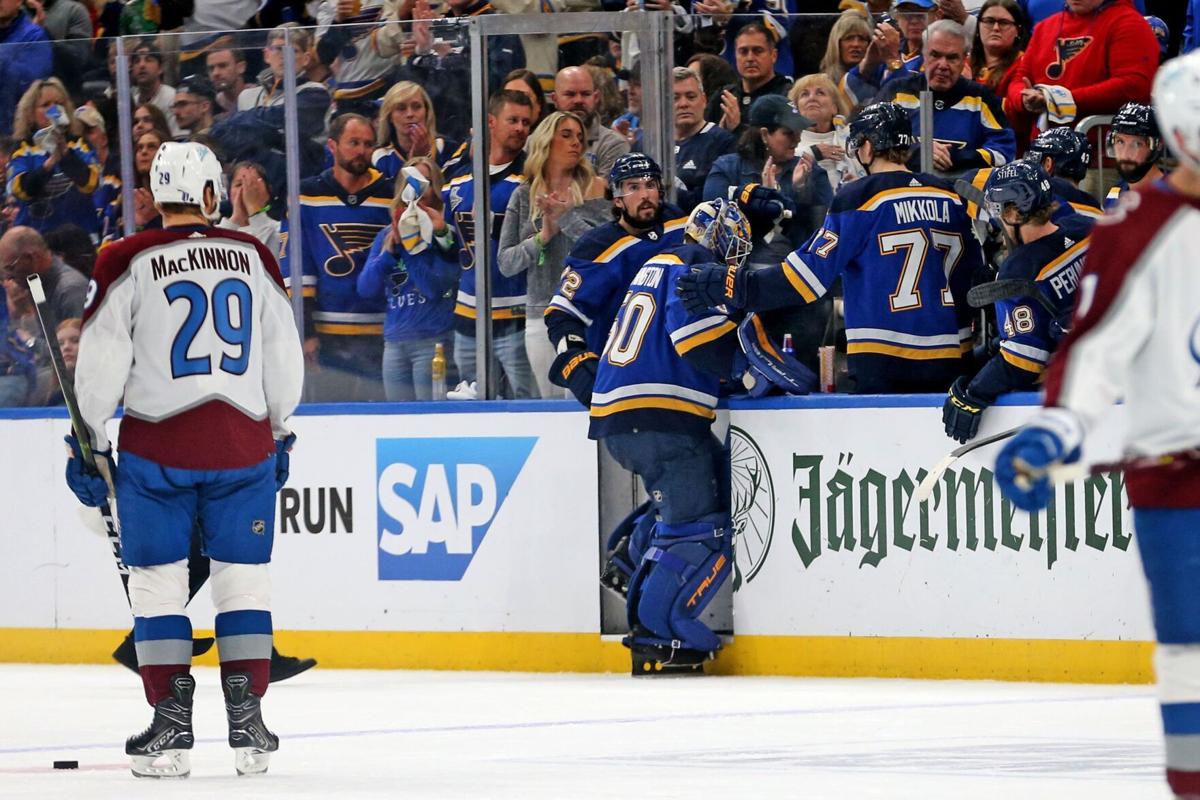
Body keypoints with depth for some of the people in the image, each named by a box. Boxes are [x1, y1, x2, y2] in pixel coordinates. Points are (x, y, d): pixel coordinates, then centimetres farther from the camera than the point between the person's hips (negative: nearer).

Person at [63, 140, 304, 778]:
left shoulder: (127, 264, -4)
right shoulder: (252, 257, 5)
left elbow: (101, 362, -5)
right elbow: (284, 355, 11)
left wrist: (89, 444, 5)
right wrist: (280, 434, 23)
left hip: (158, 444, -2)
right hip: (244, 440, 2)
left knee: (157, 583, 6)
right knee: (244, 580, 8)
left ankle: (171, 726, 2)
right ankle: (247, 725, 5)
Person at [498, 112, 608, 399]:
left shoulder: (593, 189, 3)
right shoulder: (523, 196, 11)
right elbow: (505, 263, 6)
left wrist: (566, 217, -18)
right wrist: (542, 238, -8)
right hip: (541, 316, 3)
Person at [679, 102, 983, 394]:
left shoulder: (859, 199, -8)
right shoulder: (950, 200, 8)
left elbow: (809, 274, -11)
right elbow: (971, 275, 15)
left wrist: (732, 286, -7)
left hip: (883, 356, -5)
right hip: (946, 359, 5)